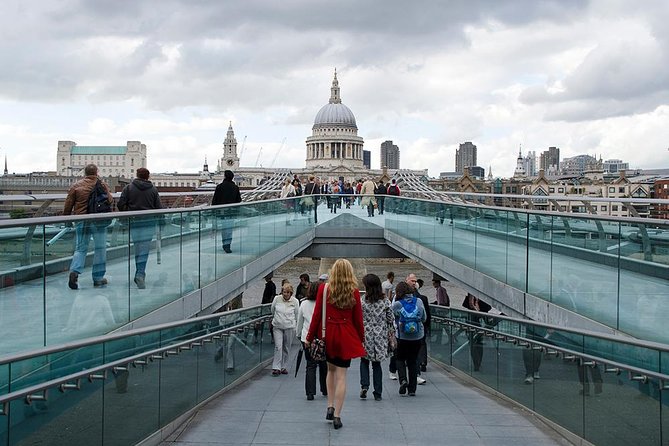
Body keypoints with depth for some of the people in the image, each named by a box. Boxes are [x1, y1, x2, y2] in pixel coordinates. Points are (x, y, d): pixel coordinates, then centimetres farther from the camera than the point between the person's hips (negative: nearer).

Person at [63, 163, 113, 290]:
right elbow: (110, 201, 5)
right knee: (100, 249, 8)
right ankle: (98, 278, 10)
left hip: (81, 221, 2)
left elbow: (68, 205, 2)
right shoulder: (102, 185, -2)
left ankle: (75, 271, -14)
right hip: (99, 221, -2)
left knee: (80, 248, 10)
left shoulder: (76, 186, 2)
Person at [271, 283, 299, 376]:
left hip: (289, 327, 0)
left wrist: (297, 328, 10)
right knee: (278, 347, -8)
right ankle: (276, 368, -6)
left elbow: (297, 316, 5)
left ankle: (283, 367, 20)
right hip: (277, 327, 0)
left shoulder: (295, 301, -6)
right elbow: (272, 310, 14)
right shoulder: (277, 299, -6)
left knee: (287, 348, 8)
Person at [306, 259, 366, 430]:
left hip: (328, 333, 1)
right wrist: (361, 338, 13)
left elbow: (317, 314, -2)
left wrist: (310, 337, 6)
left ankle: (330, 407, 17)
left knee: (331, 369, 22)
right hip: (346, 336, -1)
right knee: (341, 375, 3)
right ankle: (337, 416, 3)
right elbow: (358, 318, 0)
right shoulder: (354, 291, -5)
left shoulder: (324, 288, -5)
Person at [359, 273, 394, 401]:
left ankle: (364, 385, -3)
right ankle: (378, 393, 10)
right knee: (377, 363, 10)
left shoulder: (362, 302, -10)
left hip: (366, 335, -2)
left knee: (364, 360, 16)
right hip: (380, 337, 2)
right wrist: (392, 334, 14)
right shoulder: (386, 302, -2)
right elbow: (391, 319, 3)